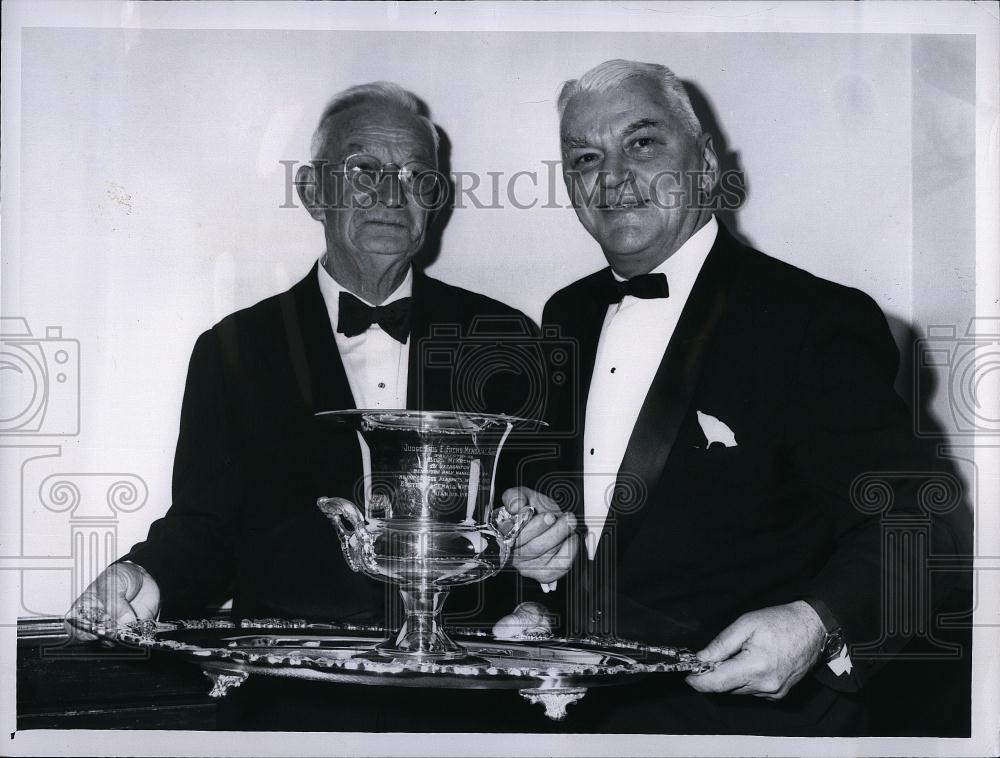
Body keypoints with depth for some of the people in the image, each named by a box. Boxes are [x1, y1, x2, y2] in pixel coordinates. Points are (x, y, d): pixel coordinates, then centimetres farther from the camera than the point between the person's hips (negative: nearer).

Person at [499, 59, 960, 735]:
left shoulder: (816, 323, -9)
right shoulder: (568, 316, 13)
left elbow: (908, 530, -12)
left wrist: (819, 626, -30)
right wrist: (530, 514, 2)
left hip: (745, 713, -5)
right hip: (580, 705, 5)